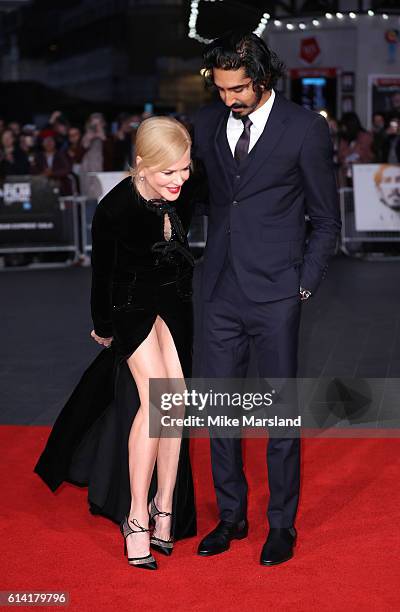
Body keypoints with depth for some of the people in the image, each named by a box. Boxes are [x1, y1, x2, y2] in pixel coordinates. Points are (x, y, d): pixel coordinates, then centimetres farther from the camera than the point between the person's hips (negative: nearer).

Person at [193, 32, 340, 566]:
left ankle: (282, 525, 17)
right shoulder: (207, 123, 7)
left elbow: (326, 218, 1)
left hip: (275, 294, -4)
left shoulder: (305, 128, -5)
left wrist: (305, 286, -5)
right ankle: (231, 516, 24)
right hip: (221, 291, 4)